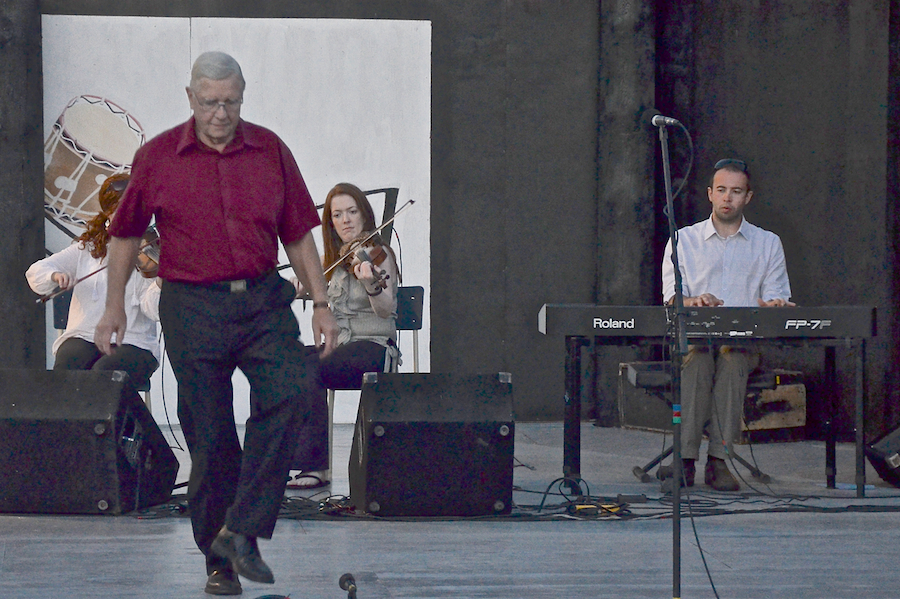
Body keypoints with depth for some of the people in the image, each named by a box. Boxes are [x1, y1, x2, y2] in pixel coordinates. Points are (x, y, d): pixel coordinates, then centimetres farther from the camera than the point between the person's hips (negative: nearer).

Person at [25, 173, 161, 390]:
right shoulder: (86, 249, 13)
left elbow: (153, 310, -10)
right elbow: (35, 272, 5)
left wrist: (162, 282, -31)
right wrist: (54, 276, -19)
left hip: (133, 342, -2)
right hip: (84, 338, 2)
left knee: (105, 371, -33)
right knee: (69, 366, -30)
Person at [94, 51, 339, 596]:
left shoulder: (271, 151, 5)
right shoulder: (157, 157, 1)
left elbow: (297, 233, 10)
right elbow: (126, 233, 12)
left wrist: (321, 303, 6)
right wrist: (115, 306, 13)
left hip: (264, 300, 1)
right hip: (193, 307, -1)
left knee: (295, 388, -24)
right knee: (209, 436, 1)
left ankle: (242, 529, -19)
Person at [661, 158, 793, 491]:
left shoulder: (768, 244, 17)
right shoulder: (684, 240, 15)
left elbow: (776, 298, 8)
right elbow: (671, 299, 6)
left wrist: (774, 305, -18)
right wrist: (694, 301, -18)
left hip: (745, 342, 0)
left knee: (732, 357, -37)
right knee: (697, 358, -36)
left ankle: (719, 460, -41)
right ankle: (685, 459, -42)